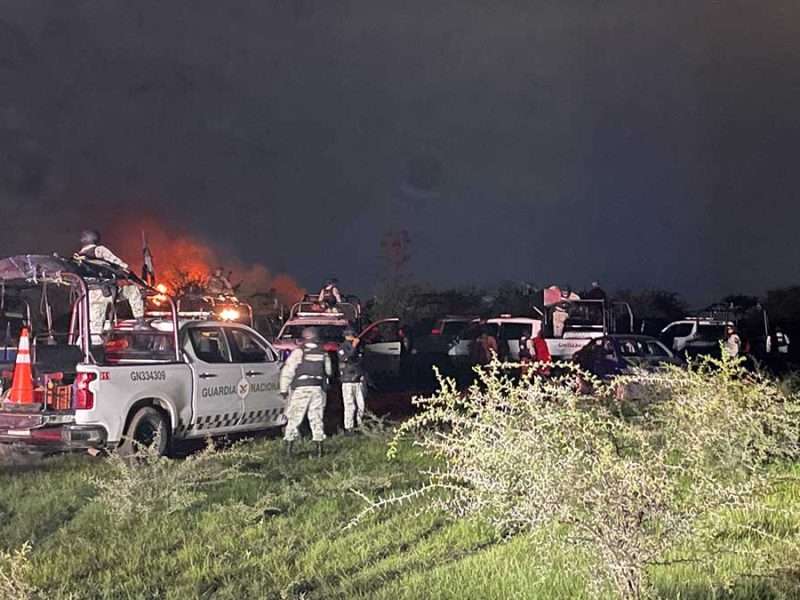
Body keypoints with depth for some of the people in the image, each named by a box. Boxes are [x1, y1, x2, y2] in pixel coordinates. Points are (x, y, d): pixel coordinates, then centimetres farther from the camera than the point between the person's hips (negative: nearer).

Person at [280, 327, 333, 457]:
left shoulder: (298, 352, -5)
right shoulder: (323, 353, 7)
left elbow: (287, 371, -9)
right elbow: (329, 372, 18)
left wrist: (284, 389, -6)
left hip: (300, 388, -3)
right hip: (318, 388, 3)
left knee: (294, 418, 3)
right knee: (317, 418, 9)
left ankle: (288, 448, 1)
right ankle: (319, 448, 7)